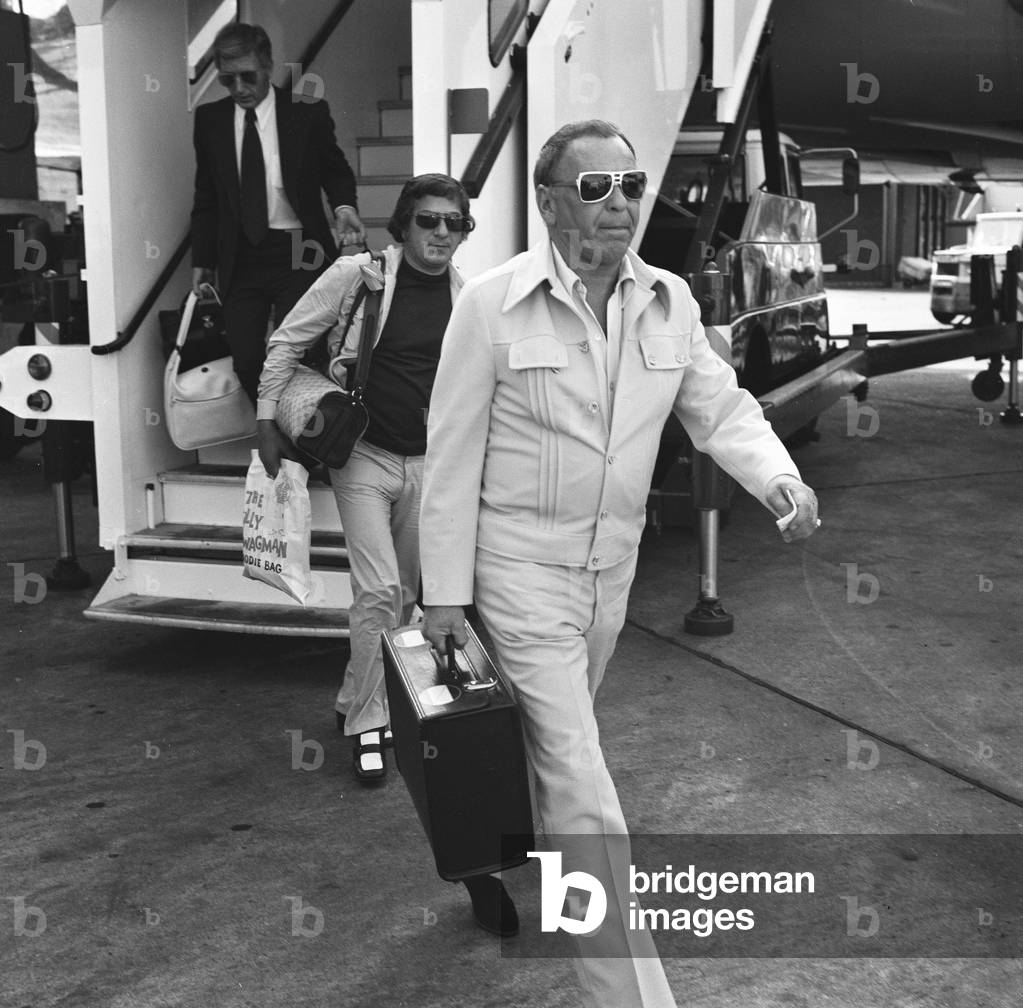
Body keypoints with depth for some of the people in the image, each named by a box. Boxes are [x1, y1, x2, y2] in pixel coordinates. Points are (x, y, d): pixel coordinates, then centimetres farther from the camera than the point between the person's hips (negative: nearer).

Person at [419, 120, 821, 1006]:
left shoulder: (670, 301, 1)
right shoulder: (493, 303, -14)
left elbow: (720, 407, 5)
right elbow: (453, 454, -10)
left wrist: (780, 478, -16)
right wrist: (445, 590, -9)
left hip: (613, 567, 6)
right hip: (523, 568, -6)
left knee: (542, 749, 25)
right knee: (585, 798, -7)